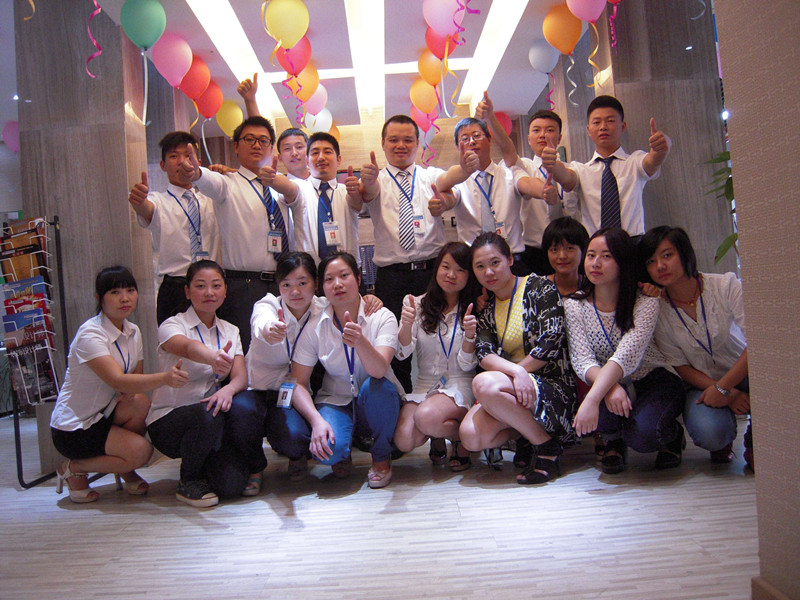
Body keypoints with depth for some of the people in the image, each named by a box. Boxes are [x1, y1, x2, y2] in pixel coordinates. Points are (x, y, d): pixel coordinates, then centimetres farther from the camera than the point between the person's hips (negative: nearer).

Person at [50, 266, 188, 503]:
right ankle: (73, 469, 2)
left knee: (139, 403, -23)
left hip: (104, 415, 7)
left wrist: (128, 392, -18)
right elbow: (117, 380, -34)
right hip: (73, 428, -7)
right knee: (140, 451, -23)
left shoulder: (133, 332, 3)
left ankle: (126, 471, 1)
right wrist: (164, 378, -49)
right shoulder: (90, 334, -21)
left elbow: (135, 378, 6)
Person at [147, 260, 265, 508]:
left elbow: (241, 376, -5)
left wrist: (228, 389, -30)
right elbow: (187, 347, -32)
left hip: (213, 420, 3)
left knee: (241, 408, -30)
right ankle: (189, 479, -5)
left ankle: (254, 469, 1)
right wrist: (213, 357, -55)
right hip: (168, 420, -3)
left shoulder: (230, 331, 9)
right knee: (208, 414, -35)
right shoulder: (172, 325, -6)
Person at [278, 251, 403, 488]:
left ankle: (381, 458, -7)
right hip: (336, 403, 0)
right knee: (328, 449, -32)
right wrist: (316, 421, -24)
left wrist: (360, 341, -50)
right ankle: (342, 454, 9)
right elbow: (298, 383, -7)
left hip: (376, 405, 0)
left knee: (376, 387, -36)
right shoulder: (315, 327, -7)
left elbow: (379, 371, -29)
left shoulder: (382, 317, -13)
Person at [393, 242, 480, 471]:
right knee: (404, 441, -23)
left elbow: (466, 365, -4)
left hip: (459, 386, -2)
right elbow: (403, 353, -6)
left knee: (425, 417, -33)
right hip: (424, 385, 3)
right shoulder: (419, 305, 5)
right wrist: (406, 325, -25)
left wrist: (470, 334, -22)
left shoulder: (471, 310, 1)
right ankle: (438, 438, 11)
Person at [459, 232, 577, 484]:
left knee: (484, 383, -32)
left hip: (551, 387, -4)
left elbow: (551, 342, -13)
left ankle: (546, 445, -12)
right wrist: (516, 371, -26)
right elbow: (484, 354, -4)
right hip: (512, 388, 5)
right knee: (471, 437, -24)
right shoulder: (486, 310, 14)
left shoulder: (540, 287, -1)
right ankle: (526, 430, 4)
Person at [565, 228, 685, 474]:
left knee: (642, 434, -32)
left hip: (656, 382, -2)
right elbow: (582, 360, -16)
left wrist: (591, 400, -46)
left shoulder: (645, 303, -16)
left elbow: (626, 357, -31)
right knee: (605, 408, -33)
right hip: (608, 385, 2)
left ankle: (673, 434, 7)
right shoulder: (574, 305, -6)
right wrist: (611, 389, -38)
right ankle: (614, 441, 5)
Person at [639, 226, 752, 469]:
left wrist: (722, 388, -25)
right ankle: (724, 440, 8)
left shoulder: (726, 285, -14)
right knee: (708, 433, -33)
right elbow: (680, 366, -6)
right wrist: (727, 394, -18)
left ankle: (754, 441, -4)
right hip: (703, 384, 0)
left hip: (743, 373, 1)